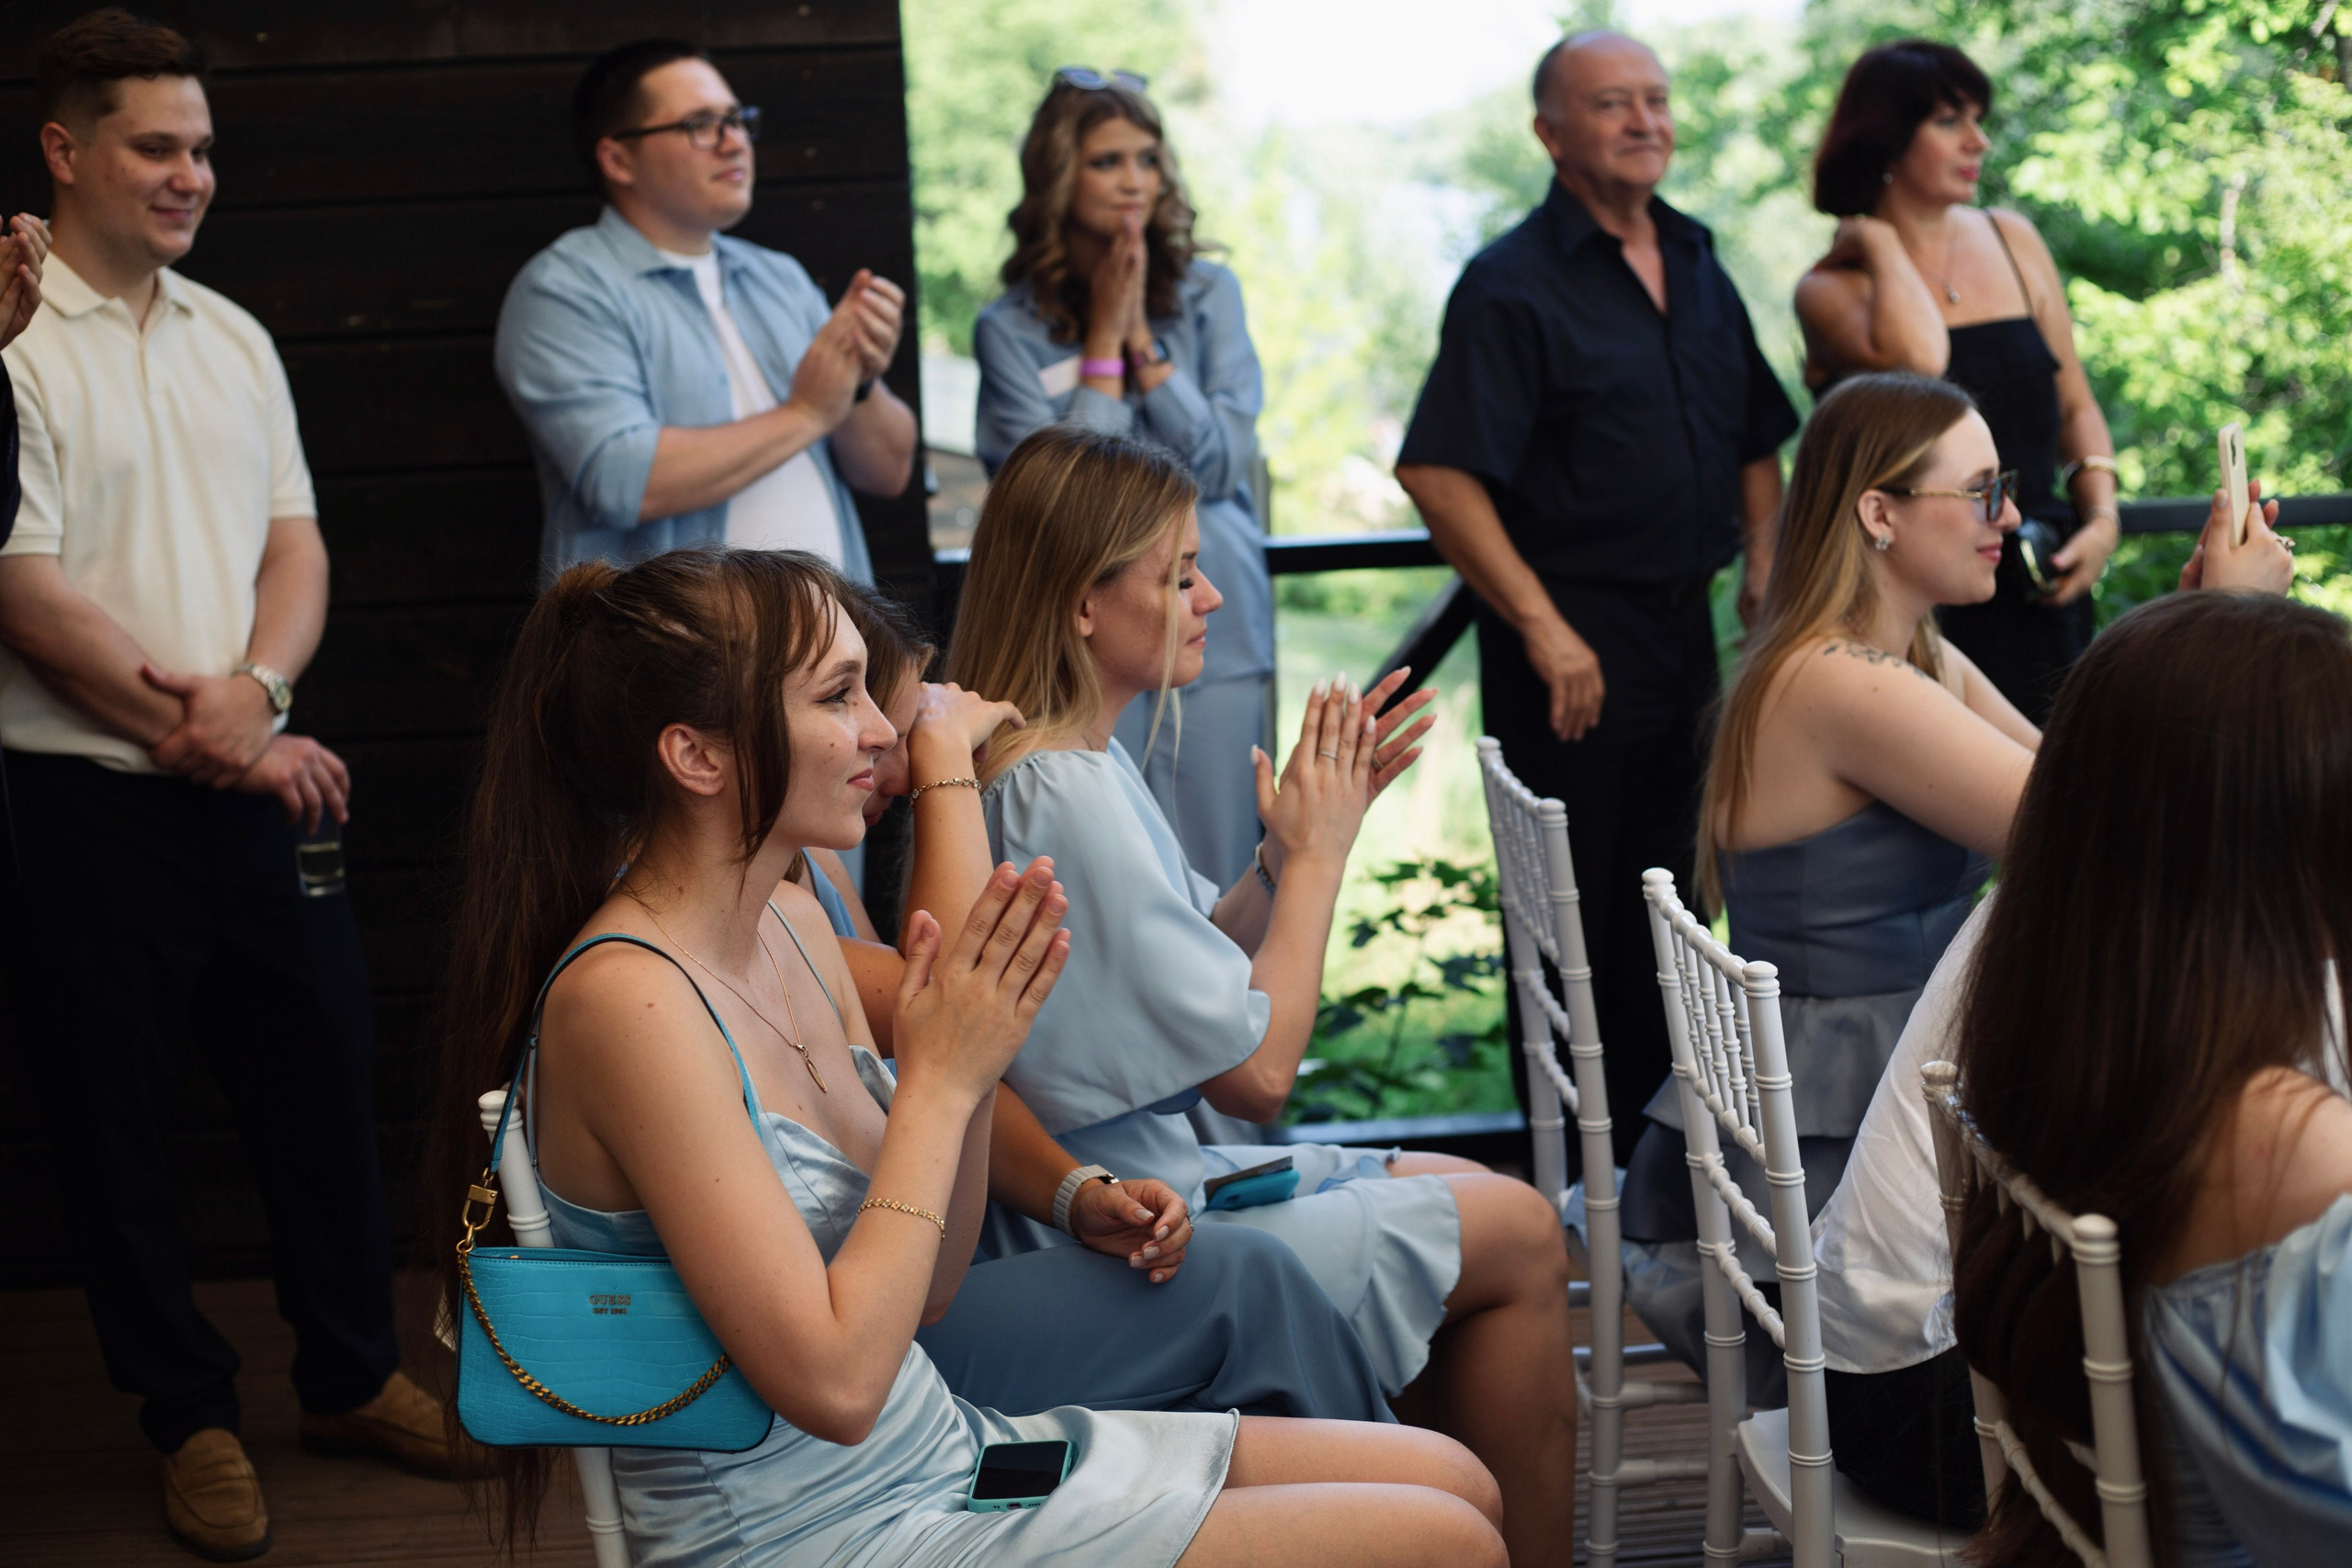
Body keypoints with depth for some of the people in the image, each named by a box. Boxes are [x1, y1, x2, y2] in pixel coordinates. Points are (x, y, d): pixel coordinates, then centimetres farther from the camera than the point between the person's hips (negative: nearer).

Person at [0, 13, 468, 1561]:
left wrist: (253, 688, -11)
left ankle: (353, 1374, 28)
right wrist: (202, 735, -12)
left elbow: (297, 544, 9)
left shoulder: (233, 337, 11)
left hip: (259, 783, 6)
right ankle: (192, 1417, 20)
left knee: (325, 1073, 11)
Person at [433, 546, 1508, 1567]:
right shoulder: (625, 999, -22)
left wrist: (970, 1068, -6)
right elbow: (833, 1381, -25)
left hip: (942, 1455, 9)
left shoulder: (798, 936, 5)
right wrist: (938, 1082, -18)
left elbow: (924, 1293, 10)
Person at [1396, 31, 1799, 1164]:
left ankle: (1650, 1139, 28)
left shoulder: (1698, 271, 12)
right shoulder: (1514, 285, -11)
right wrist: (1540, 626, -22)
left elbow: (1755, 443, 23)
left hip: (1682, 632, 7)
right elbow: (1438, 474, -20)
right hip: (1571, 641, -7)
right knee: (1570, 910, -1)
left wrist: (1763, 568, 9)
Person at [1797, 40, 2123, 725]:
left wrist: (2102, 520, 2)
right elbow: (1918, 361, -27)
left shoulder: (2011, 240, 10)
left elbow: (2076, 406, 17)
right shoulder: (1830, 287, -4)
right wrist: (1880, 243, -11)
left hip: (2038, 596, 4)